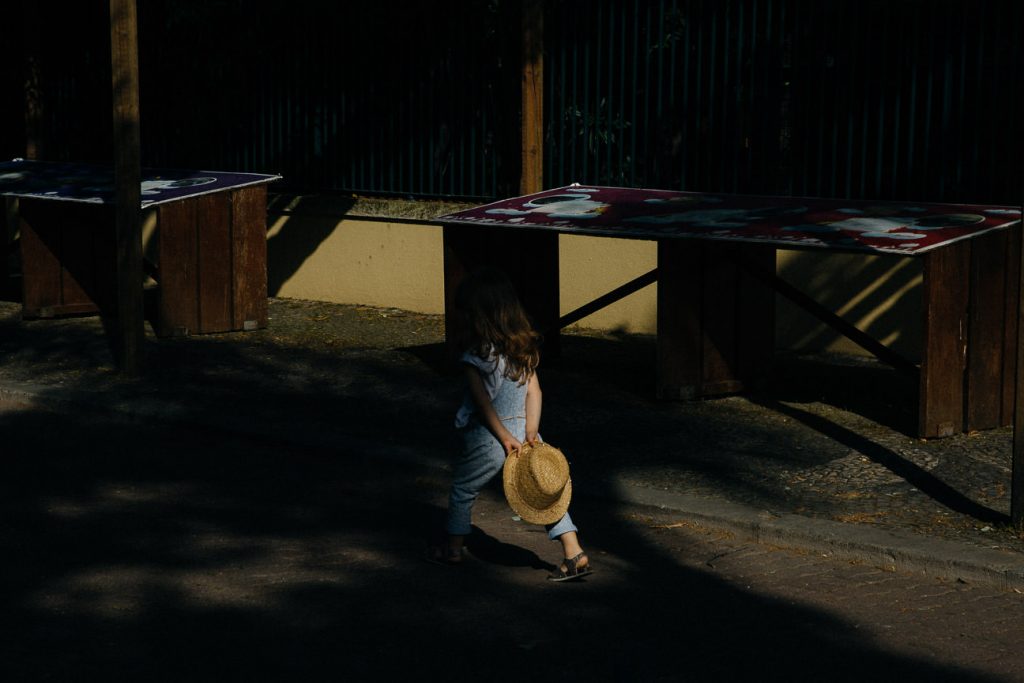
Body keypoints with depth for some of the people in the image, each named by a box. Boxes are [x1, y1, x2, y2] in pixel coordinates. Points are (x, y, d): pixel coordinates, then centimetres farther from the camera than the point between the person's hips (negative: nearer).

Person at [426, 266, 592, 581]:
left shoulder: (476, 356, -15)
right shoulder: (525, 346, 3)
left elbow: (483, 402, -18)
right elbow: (534, 391, -1)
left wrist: (505, 438, -14)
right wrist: (530, 433, -5)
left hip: (487, 439, -5)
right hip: (522, 432, 5)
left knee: (462, 489, 18)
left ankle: (454, 547, 33)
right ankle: (574, 554, 1)